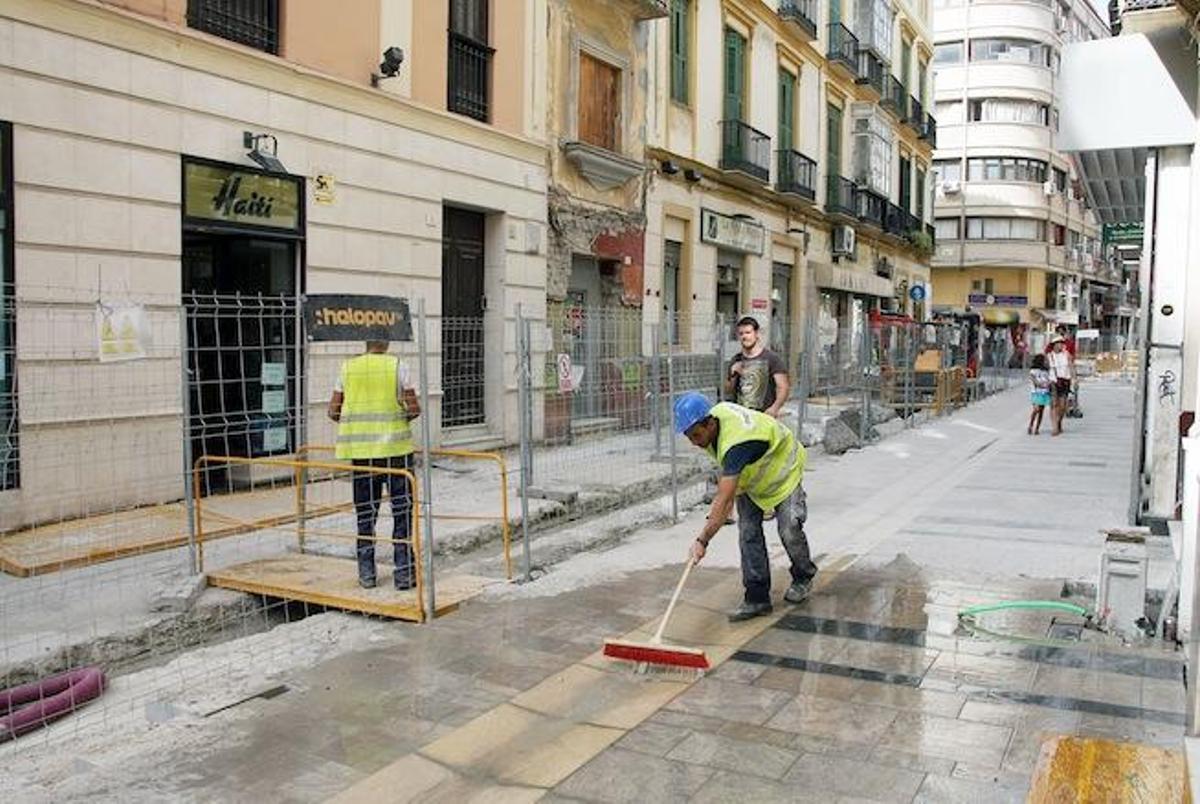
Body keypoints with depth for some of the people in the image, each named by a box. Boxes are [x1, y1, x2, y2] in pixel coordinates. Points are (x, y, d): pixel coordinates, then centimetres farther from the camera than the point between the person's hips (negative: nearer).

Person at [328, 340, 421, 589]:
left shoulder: (348, 368, 5)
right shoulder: (397, 366, -3)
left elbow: (333, 412, 4)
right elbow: (414, 409, -7)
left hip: (360, 450, 3)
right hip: (394, 448, -3)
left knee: (365, 513, 12)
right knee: (402, 512, 5)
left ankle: (366, 573, 17)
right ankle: (404, 572, 4)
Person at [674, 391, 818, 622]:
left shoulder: (736, 444, -44)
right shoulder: (717, 411, -19)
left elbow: (724, 501, -47)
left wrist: (702, 541, -47)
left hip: (783, 471, -7)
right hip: (750, 477, 8)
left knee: (789, 531, -8)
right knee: (748, 532, -5)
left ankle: (803, 578, 23)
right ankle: (757, 597, -2)